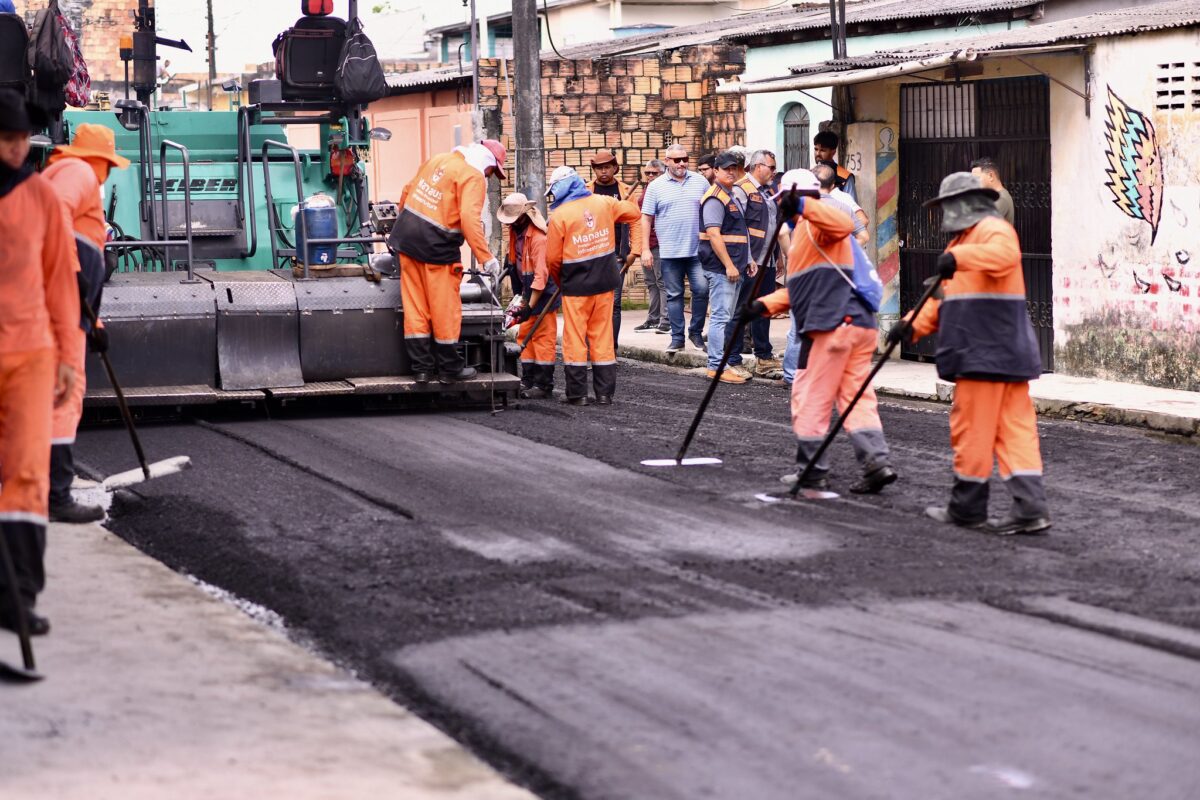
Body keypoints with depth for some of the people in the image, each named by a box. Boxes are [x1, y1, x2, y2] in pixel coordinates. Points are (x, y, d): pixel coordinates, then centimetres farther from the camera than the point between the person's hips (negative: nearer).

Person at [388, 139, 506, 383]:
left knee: (415, 307, 10)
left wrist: (406, 225, 35)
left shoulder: (438, 160, 13)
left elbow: (407, 192, 21)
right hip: (437, 247, -7)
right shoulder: (474, 177, -10)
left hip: (407, 239, 7)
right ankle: (450, 368, 15)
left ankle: (420, 367, 14)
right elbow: (470, 218, -22)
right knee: (445, 309, 5)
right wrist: (486, 257, -21)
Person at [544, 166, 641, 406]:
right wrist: (636, 247, 19)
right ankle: (605, 392, 12)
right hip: (605, 282, 4)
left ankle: (577, 393, 4)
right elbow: (634, 214, 17)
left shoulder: (559, 215, -11)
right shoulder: (603, 203, 3)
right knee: (603, 337, 10)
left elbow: (553, 258, -9)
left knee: (575, 339, 4)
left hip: (576, 286, -4)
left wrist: (560, 281, 10)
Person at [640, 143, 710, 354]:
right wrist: (645, 249, -3)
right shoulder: (656, 187, 3)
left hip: (698, 250, 1)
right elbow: (646, 218, 3)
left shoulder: (700, 182, 7)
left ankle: (696, 332, 9)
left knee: (702, 289, -7)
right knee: (674, 295, 5)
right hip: (669, 251, -1)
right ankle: (677, 337, 11)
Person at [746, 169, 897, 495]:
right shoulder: (805, 230, 29)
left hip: (833, 324, -10)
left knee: (810, 398, 1)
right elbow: (801, 287, 30)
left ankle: (812, 470, 7)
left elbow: (844, 224, -27)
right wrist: (765, 305, 19)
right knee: (857, 396, 6)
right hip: (858, 324, 10)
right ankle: (877, 461, -7)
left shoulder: (814, 223, -2)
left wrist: (802, 205, -33)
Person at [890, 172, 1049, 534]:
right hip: (1005, 352, 10)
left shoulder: (993, 229, -6)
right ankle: (1030, 508, -1)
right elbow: (945, 299, 27)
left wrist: (959, 257, -44)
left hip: (988, 351, -10)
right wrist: (913, 325, 13)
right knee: (1015, 430, 3)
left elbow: (1004, 254, -32)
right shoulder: (963, 240, 27)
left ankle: (967, 507, 5)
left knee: (972, 431, -2)